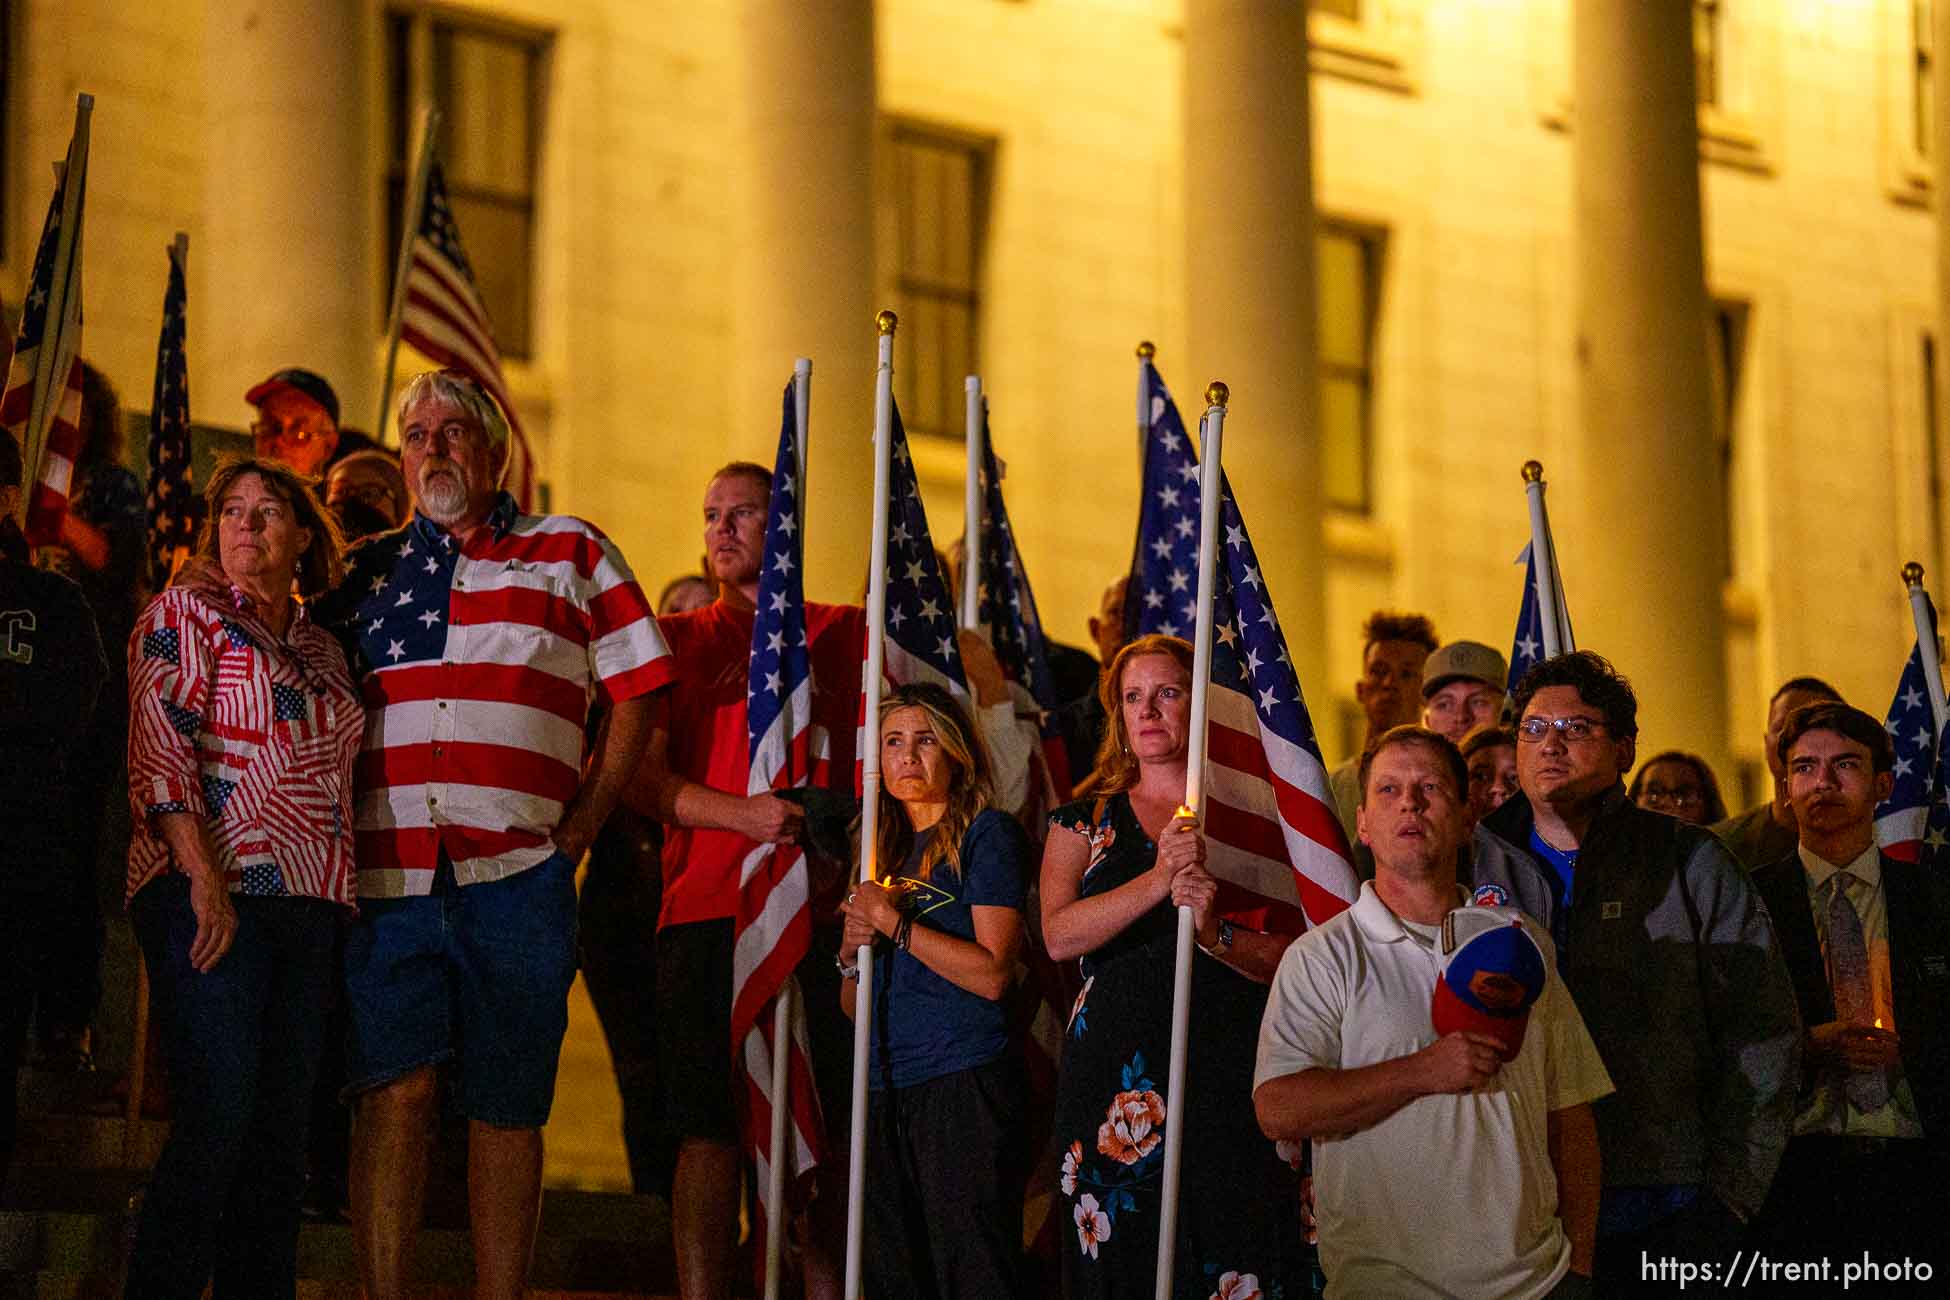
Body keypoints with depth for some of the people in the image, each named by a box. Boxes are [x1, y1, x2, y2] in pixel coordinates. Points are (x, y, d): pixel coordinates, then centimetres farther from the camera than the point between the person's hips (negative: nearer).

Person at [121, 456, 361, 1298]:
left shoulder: (320, 649, 21)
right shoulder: (185, 614, 2)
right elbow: (159, 743, -9)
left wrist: (341, 897, 14)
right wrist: (203, 874, -19)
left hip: (307, 909, 7)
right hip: (212, 897, -6)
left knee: (281, 1132, 3)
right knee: (216, 1122, -14)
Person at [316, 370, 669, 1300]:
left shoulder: (570, 553, 11)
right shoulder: (370, 569, 17)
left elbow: (632, 698, 8)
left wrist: (577, 829, 0)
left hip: (516, 878, -1)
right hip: (387, 877, 1)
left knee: (507, 1108, 2)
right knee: (392, 1089, -7)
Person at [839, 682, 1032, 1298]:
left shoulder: (985, 833, 0)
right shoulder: (885, 850, 19)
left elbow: (991, 975, -11)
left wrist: (892, 922, -8)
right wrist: (851, 954, 1)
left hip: (964, 1083, -7)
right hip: (886, 1095, 7)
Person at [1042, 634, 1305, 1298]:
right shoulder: (1084, 823, 13)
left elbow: (1294, 956, 2)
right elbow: (1059, 935, -4)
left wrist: (1217, 933, -16)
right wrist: (1158, 880, -14)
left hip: (1231, 1074, -1)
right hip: (1118, 1082, 1)